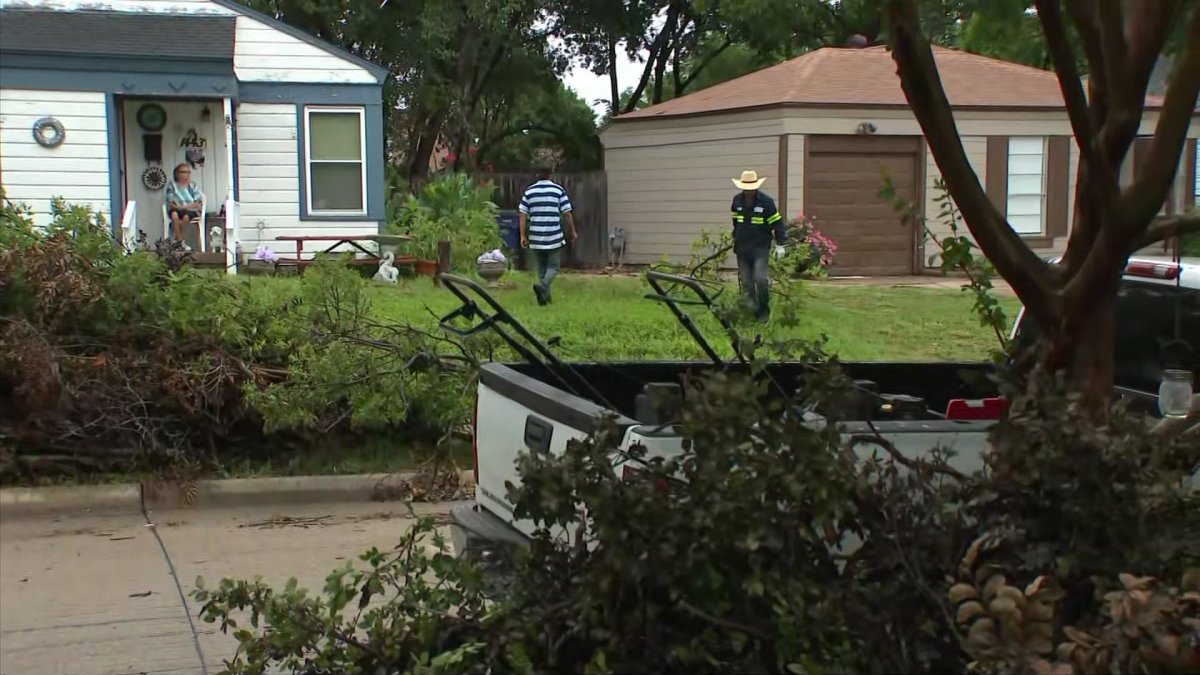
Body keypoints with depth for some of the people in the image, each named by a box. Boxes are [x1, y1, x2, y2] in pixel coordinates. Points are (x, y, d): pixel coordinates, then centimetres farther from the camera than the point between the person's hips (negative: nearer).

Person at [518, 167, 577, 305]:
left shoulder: (529, 191, 5)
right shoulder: (558, 190, -2)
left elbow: (522, 214, 2)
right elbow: (567, 213, -2)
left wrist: (523, 236, 6)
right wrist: (572, 231, 10)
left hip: (536, 238, 3)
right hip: (554, 237, -3)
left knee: (541, 267, 16)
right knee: (553, 266, 3)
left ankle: (545, 297, 17)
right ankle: (542, 285, -24)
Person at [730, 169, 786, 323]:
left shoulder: (766, 201, -8)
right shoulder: (737, 200, 5)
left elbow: (777, 223, -4)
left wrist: (780, 244, -6)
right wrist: (733, 239, 25)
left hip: (761, 247, -4)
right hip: (742, 248, 4)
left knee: (760, 279, -16)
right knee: (746, 282, 6)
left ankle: (764, 311, 0)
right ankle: (751, 312, 15)